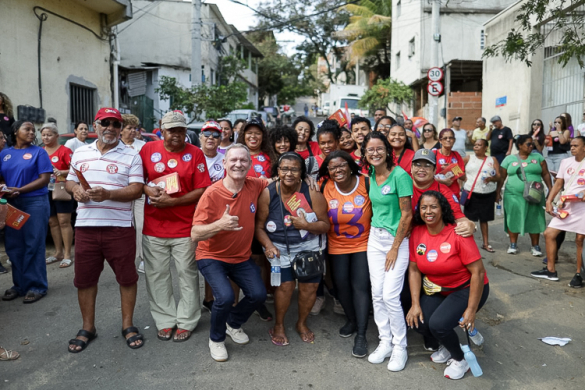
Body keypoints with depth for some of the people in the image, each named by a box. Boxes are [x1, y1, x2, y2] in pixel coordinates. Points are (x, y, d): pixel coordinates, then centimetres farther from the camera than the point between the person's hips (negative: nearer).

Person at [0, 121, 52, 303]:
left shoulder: (39, 152, 1)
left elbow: (44, 179, -6)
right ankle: (19, 284, 19)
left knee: (34, 245, -3)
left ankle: (36, 286, 5)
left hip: (35, 202, -4)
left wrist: (19, 190, -13)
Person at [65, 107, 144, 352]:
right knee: (85, 279, 11)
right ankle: (88, 328, 27)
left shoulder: (131, 156, -2)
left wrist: (108, 194, -23)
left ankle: (128, 325, 22)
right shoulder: (80, 153, 12)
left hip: (120, 227, -3)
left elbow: (137, 190, -9)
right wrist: (75, 189, -5)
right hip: (85, 226, 3)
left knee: (127, 277, 5)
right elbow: (69, 181, 19)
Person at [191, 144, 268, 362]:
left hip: (242, 257, 5)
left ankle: (233, 324, 26)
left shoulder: (255, 186, -9)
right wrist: (219, 225, -42)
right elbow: (195, 235, -23)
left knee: (258, 294, -9)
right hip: (212, 257, -4)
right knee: (225, 296, -24)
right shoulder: (212, 194, -22)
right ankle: (216, 339, 9)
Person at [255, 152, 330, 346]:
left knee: (310, 285, 1)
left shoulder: (312, 193, -13)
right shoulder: (268, 194, -12)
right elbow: (259, 226, -6)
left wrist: (306, 225, -25)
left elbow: (325, 225, -7)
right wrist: (268, 245, -21)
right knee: (285, 285, -10)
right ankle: (278, 326, 16)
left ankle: (302, 323, 30)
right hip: (280, 247, -1)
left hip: (308, 246, 1)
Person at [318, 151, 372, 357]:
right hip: (337, 245, 3)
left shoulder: (367, 184, -18)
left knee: (360, 286, -4)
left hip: (363, 243, -3)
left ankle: (361, 334, 6)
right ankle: (351, 320, 37)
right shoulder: (325, 187, -12)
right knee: (341, 284, 12)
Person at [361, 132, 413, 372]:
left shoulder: (400, 175, -15)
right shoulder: (371, 175, 6)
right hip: (375, 237, 6)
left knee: (390, 296, -7)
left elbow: (407, 215, -15)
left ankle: (400, 347, 13)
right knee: (377, 294, 7)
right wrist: (375, 231, 9)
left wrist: (394, 248, -12)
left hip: (397, 238, -6)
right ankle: (385, 342, 22)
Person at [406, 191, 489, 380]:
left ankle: (459, 360, 10)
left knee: (438, 324, -23)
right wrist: (415, 304, -9)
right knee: (417, 321, -15)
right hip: (437, 290, 5)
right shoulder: (417, 233, -9)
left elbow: (478, 272, -21)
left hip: (467, 289, -5)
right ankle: (444, 348, 19)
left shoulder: (458, 234, -24)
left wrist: (471, 311, -19)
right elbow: (414, 270, -3)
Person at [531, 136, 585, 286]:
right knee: (549, 233, 3)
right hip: (565, 206, 6)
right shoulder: (566, 162, 9)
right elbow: (558, 184, 11)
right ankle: (550, 271, 13)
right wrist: (549, 201, 1)